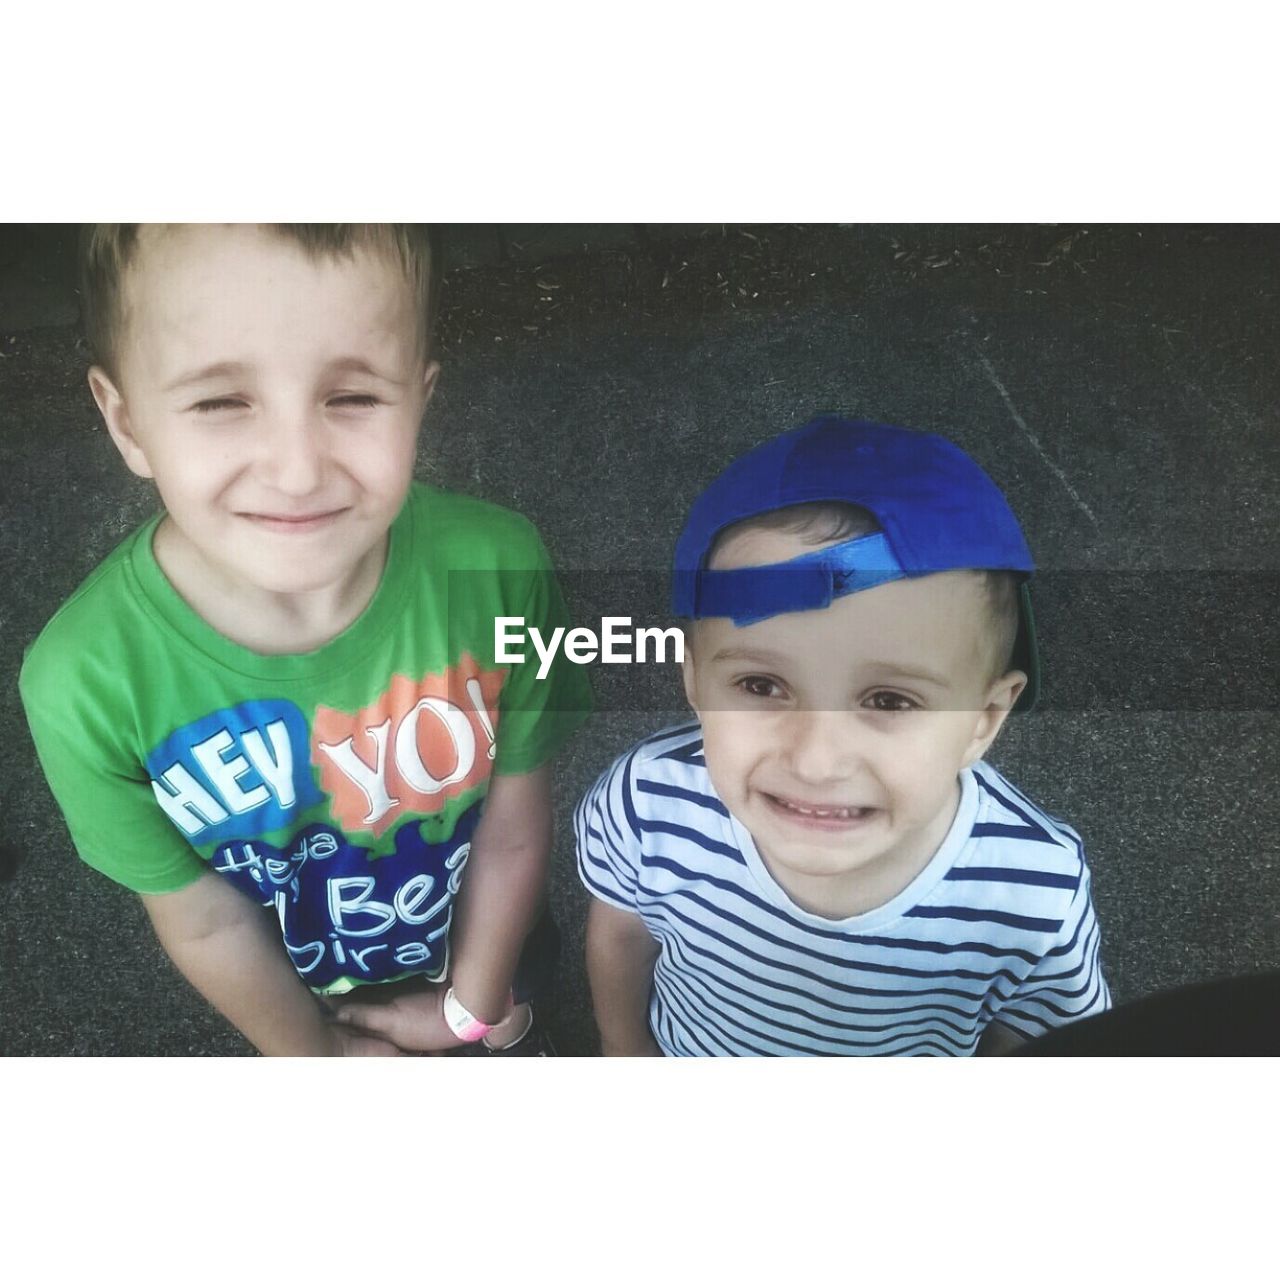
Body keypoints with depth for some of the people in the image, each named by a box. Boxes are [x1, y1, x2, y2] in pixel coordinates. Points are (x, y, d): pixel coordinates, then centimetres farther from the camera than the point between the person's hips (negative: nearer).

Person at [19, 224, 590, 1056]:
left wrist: (474, 1007, -6)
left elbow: (515, 828, -20)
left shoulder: (495, 566, -34)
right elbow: (205, 922, -18)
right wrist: (319, 1054, -3)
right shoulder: (86, 683, -34)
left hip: (487, 943, 1)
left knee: (512, 1015, 33)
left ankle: (512, 1030, 67)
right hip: (304, 985, 0)